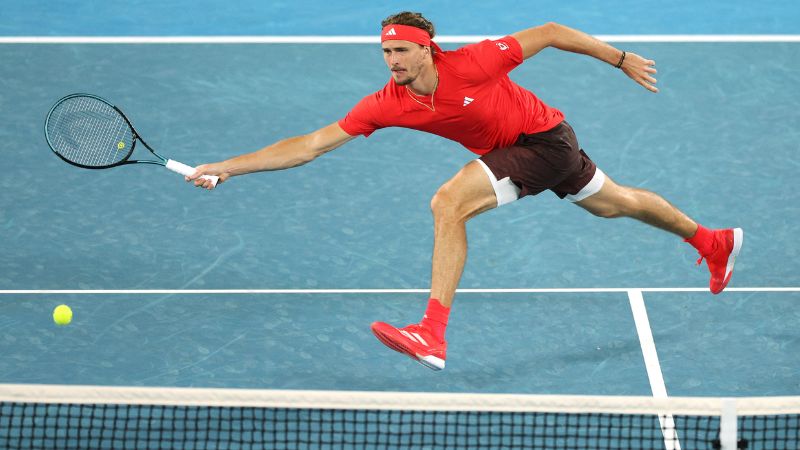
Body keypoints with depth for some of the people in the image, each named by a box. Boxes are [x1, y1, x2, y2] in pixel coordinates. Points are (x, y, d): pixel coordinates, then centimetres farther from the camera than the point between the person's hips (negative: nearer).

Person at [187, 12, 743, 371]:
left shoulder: (472, 63, -30)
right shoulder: (387, 104, -15)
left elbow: (549, 33, -17)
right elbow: (310, 144, -15)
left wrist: (623, 59, -9)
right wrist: (228, 167, -23)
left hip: (544, 137, -7)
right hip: (511, 151, 7)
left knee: (449, 203, -25)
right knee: (617, 202, 25)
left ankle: (433, 334, -25)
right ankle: (713, 241, 49)